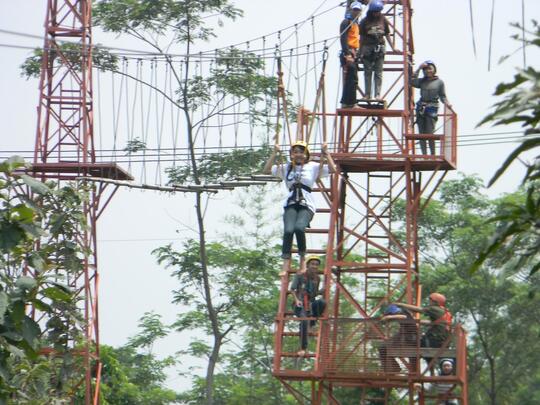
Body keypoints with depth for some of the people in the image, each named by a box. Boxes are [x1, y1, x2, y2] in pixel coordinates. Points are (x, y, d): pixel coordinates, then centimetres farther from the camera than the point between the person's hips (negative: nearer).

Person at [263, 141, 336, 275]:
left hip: (307, 205, -2)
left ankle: (302, 259, -13)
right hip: (291, 205, 2)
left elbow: (332, 169, 0)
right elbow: (266, 170, 10)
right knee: (288, 230, -26)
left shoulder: (313, 166, 10)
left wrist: (326, 153, -2)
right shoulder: (286, 168, 17)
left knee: (299, 227, -31)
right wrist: (274, 154, 5)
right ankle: (286, 264, -22)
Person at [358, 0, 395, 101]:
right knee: (368, 72, 2)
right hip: (367, 48, -1)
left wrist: (393, 48, 13)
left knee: (378, 73, -1)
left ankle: (378, 94, -1)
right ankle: (368, 94, 6)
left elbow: (387, 35, 13)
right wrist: (360, 52, 2)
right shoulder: (365, 21, 0)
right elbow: (361, 37, 3)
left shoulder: (383, 20, 5)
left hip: (380, 48, 1)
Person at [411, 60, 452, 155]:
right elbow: (412, 82, -4)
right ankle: (424, 155, 5)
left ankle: (433, 155, -2)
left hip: (432, 109, -3)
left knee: (429, 133, -11)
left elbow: (442, 96, 9)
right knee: (421, 133, 1)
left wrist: (446, 103, -10)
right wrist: (418, 69, -1)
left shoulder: (439, 82, 6)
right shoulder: (422, 81, 12)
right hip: (421, 108, 3)